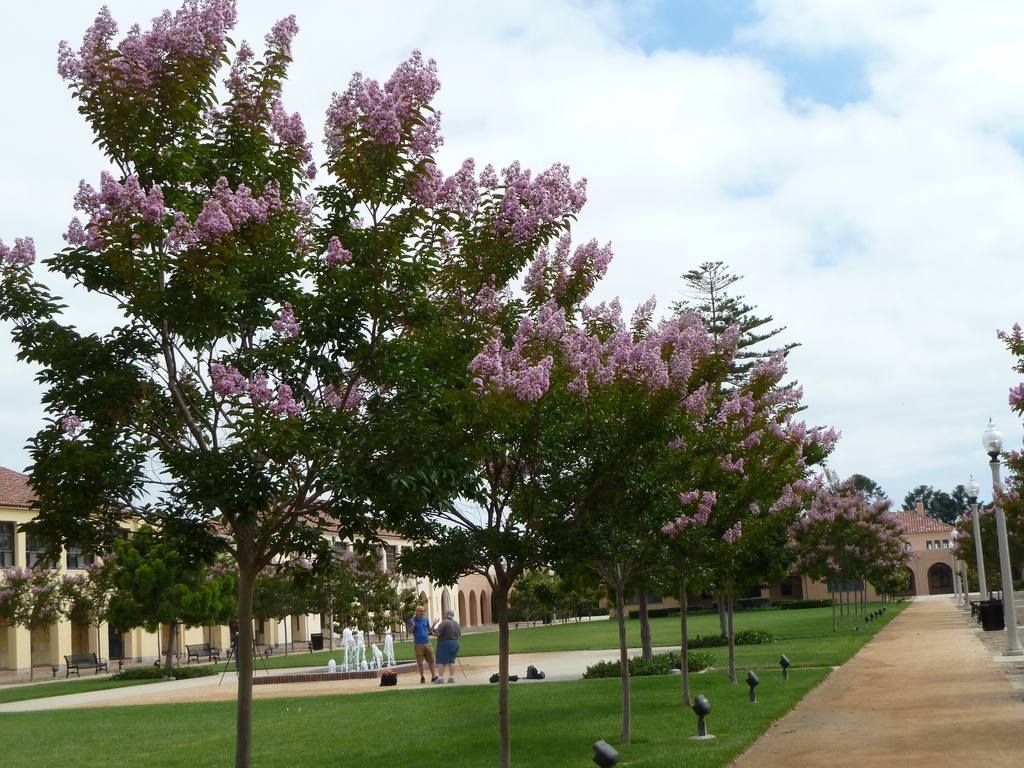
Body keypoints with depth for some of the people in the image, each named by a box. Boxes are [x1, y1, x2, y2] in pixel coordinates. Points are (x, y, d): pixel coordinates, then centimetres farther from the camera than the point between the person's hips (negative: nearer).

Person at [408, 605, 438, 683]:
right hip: (418, 644, -3)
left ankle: (433, 677, 8)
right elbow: (410, 632, -1)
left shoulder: (426, 619, 8)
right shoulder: (412, 620, -2)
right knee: (420, 662, 3)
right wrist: (413, 626, -18)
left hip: (427, 642, 3)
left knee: (431, 660, 2)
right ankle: (422, 677, 15)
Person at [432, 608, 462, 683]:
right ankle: (452, 677, 5)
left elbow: (437, 633, -17)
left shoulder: (444, 623, -15)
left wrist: (433, 634, 3)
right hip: (455, 643, 7)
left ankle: (441, 678, -7)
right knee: (452, 661, 10)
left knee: (441, 661, -2)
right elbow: (459, 634, 16)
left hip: (445, 643, -7)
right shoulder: (457, 623, 9)